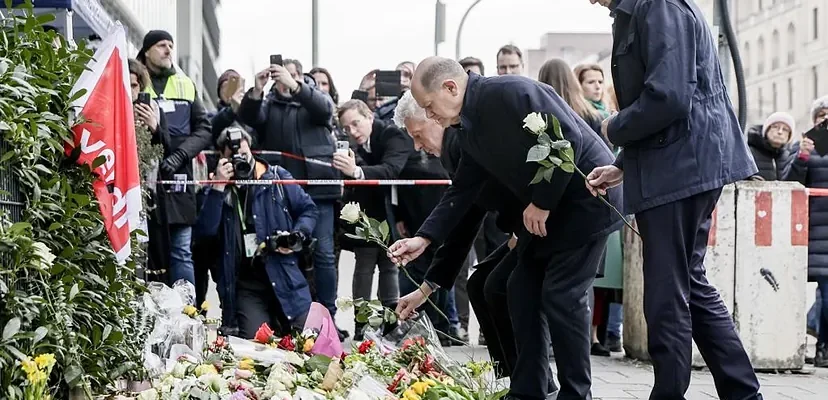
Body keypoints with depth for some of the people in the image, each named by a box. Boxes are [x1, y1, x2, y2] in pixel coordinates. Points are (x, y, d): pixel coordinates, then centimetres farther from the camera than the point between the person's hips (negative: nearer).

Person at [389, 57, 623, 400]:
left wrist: (542, 201, -20)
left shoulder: (511, 92, -22)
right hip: (547, 206, 9)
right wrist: (424, 238, 2)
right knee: (523, 291, 7)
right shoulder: (469, 129, 6)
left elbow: (569, 138, -26)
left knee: (561, 294, -11)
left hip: (586, 197, -9)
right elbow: (462, 191, 11)